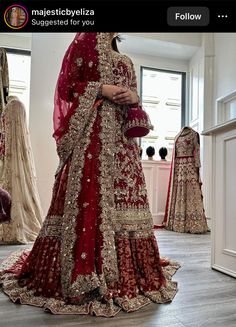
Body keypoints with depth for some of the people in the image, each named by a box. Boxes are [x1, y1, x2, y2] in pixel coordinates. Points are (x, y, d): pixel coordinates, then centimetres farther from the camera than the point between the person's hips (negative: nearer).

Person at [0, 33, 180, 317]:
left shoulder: (125, 62, 26)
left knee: (123, 195, 0)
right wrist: (102, 89, -11)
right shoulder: (84, 45, 11)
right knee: (90, 194, -15)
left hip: (121, 135, 6)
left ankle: (125, 272, 9)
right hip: (91, 132, -5)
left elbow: (134, 95, 23)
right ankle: (84, 274, -10)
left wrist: (134, 96, 0)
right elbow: (67, 84, 0)